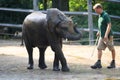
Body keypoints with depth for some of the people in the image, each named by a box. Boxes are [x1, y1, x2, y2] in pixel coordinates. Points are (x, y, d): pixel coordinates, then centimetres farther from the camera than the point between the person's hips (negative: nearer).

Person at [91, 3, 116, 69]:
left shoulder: (105, 15, -16)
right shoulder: (100, 16, 11)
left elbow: (109, 25, -21)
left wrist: (106, 35, -26)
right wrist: (99, 32, 25)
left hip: (108, 36, -9)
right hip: (101, 36, 9)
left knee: (112, 49, 6)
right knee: (99, 48, -1)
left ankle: (113, 63, 16)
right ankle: (98, 63, -3)